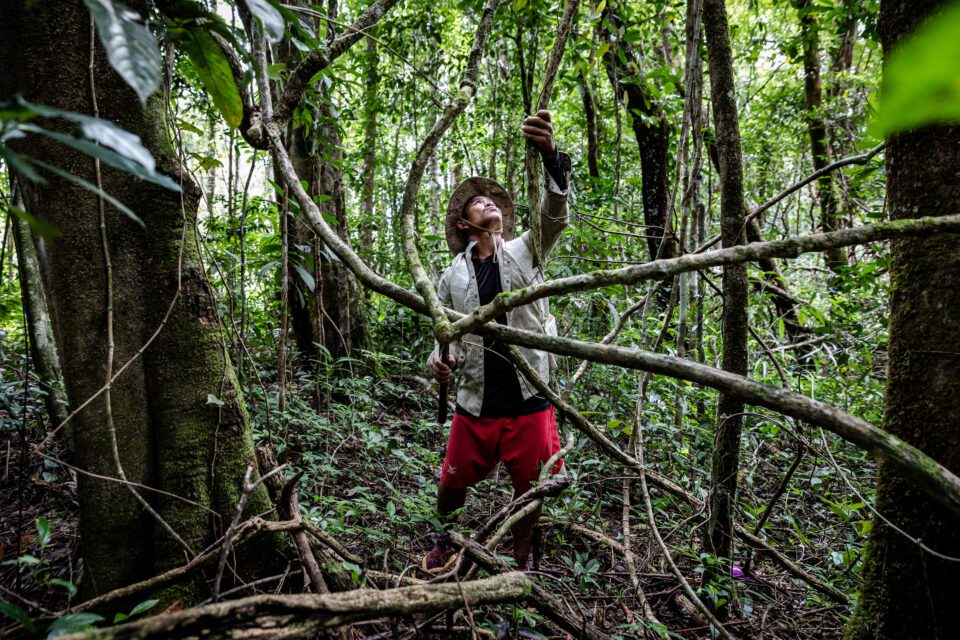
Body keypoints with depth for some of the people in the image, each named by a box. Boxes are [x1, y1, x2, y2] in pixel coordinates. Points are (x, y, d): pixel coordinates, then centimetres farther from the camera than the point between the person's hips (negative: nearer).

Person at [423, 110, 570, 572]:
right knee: (452, 484, 13)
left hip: (529, 404, -1)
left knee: (529, 489, 11)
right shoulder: (452, 276, 5)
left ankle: (520, 559, 38)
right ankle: (447, 540, 46)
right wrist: (439, 359, -10)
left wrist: (550, 156, -34)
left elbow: (554, 217, -17)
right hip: (476, 406, 1)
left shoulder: (524, 253, 1)